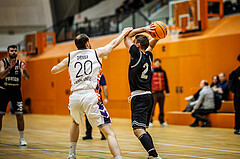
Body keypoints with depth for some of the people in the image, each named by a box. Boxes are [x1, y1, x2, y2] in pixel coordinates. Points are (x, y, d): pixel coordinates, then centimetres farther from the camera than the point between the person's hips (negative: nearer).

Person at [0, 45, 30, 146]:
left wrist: (24, 69, -30)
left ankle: (21, 138, 6)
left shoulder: (20, 63, -2)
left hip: (16, 91, 1)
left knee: (20, 115, -4)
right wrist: (10, 67, -36)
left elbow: (27, 78, -11)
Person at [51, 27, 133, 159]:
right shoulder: (96, 53, 12)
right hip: (91, 95, -4)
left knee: (75, 122, 36)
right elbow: (114, 43, 28)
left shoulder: (69, 58, 17)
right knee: (109, 133, -6)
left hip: (75, 97, 4)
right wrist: (123, 33, 46)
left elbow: (53, 70, 31)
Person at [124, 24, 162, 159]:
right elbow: (151, 44, 32)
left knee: (138, 130, -17)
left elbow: (127, 36, 0)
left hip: (139, 97, -9)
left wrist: (143, 29, -2)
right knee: (142, 129, 18)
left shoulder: (137, 54, -9)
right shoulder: (148, 56, 12)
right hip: (149, 96, 9)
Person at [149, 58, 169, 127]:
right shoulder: (151, 71, -2)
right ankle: (150, 121, -2)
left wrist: (167, 91, 9)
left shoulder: (163, 72, 12)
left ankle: (162, 121, 18)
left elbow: (166, 82, 14)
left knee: (161, 108, 9)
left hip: (161, 93, 5)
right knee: (152, 108, -8)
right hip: (154, 93, -5)